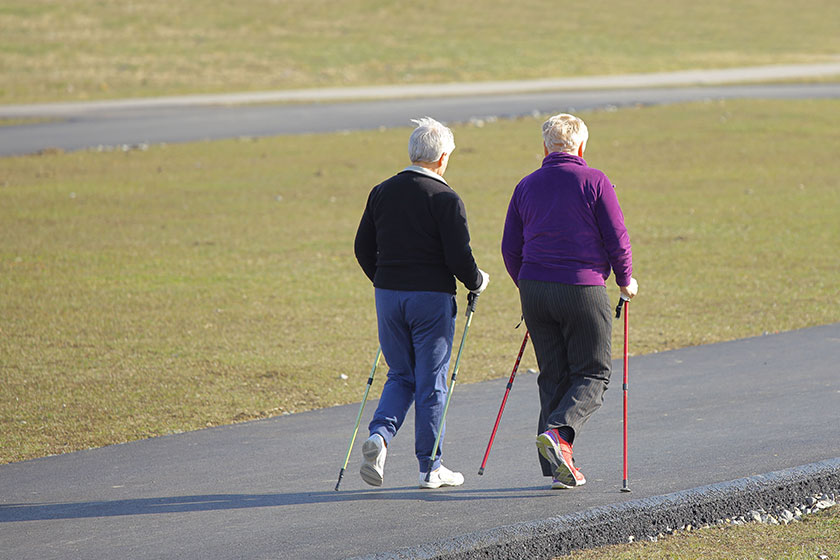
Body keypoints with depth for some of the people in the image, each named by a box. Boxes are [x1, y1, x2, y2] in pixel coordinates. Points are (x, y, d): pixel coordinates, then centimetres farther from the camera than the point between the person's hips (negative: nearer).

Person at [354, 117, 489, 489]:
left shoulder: (382, 192, 5)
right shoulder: (445, 199, -12)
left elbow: (363, 248, 10)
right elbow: (459, 258, -14)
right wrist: (478, 282, 6)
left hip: (388, 295, 5)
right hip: (431, 297, -5)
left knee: (401, 376, 17)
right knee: (431, 381, 4)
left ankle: (379, 434, -8)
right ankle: (430, 467, 9)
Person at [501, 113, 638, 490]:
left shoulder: (526, 187, 9)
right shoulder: (594, 182, -3)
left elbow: (510, 249, 10)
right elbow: (617, 238, -5)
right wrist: (626, 280, 12)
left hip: (535, 290, 4)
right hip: (583, 289, -4)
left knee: (553, 377, 12)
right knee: (593, 375, 5)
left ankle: (558, 468, 7)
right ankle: (558, 432, -21)